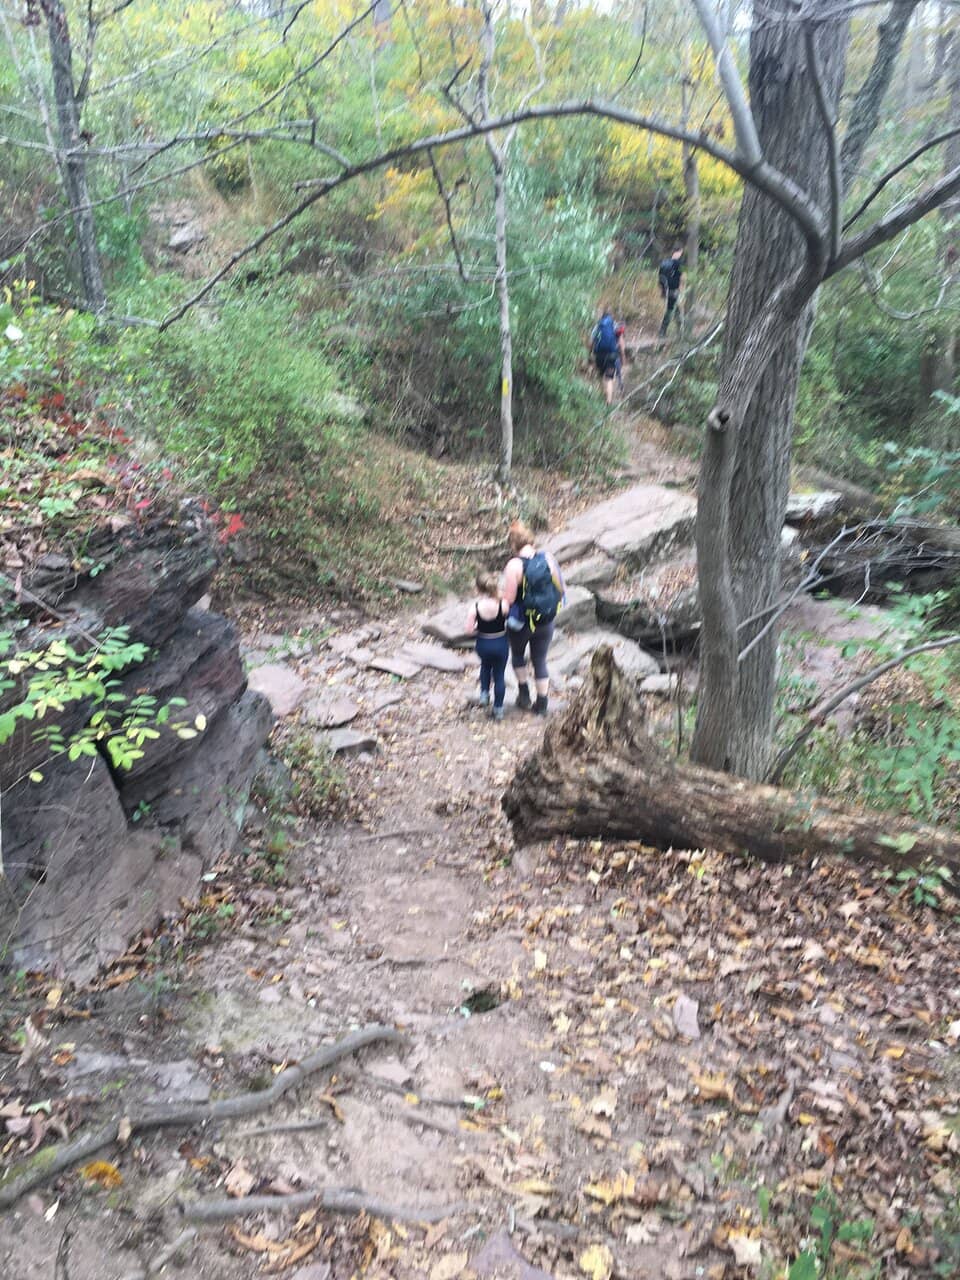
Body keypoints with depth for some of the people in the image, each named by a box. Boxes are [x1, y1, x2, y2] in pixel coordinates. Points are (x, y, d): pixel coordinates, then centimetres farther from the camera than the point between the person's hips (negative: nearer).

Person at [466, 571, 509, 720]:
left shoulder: (475, 607, -19)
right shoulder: (503, 604, -19)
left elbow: (470, 630, -16)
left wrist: (480, 628, 3)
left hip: (483, 644, 1)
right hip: (501, 643, 0)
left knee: (485, 666, 34)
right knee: (499, 674, 16)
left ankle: (484, 693, 26)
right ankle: (498, 709, 23)